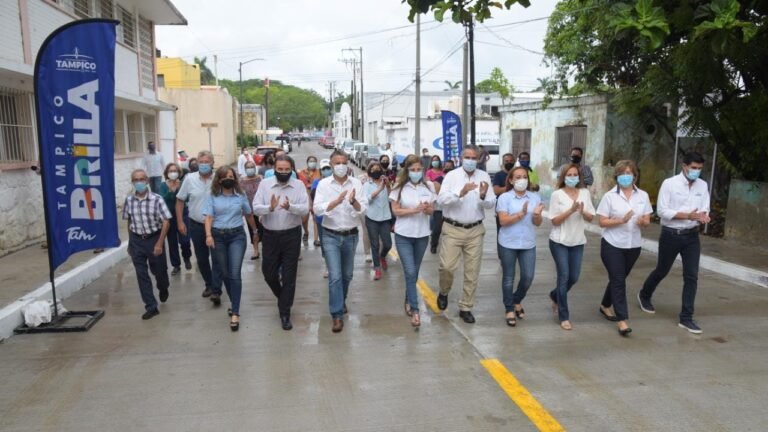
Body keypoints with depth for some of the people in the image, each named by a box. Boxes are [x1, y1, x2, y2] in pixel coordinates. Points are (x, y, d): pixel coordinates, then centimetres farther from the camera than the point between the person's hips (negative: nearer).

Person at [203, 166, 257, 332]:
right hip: (218, 236, 1)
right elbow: (208, 217, -5)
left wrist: (255, 231, 27)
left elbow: (249, 214, 16)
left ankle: (235, 313, -10)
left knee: (235, 274, -11)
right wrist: (208, 235, -20)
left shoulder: (240, 195, 3)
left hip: (237, 235, -1)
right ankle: (234, 303, 31)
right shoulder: (213, 196, 1)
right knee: (225, 273, 11)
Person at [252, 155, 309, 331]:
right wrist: (270, 208, -29)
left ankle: (285, 313, 15)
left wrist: (290, 207, -34)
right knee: (268, 273, 11)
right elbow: (256, 208, -9)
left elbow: (305, 209, -14)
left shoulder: (299, 185, -4)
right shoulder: (265, 184, -1)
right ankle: (283, 298, 41)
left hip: (292, 235, -2)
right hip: (270, 235, 2)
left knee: (289, 276, 3)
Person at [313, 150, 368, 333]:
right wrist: (336, 201, -30)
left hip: (351, 235, 2)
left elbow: (363, 209, -8)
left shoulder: (356, 183, -3)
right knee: (335, 276, -8)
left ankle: (341, 301, 42)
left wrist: (353, 201, -28)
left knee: (347, 275, 18)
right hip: (331, 236, -2)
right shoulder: (323, 184, -6)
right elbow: (317, 209, -15)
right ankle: (337, 315, 0)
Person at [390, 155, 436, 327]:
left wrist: (427, 209, -18)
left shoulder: (428, 187, 0)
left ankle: (408, 301, 36)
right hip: (403, 236, -3)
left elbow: (432, 210, 6)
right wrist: (415, 210, -22)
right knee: (410, 273, -8)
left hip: (422, 235, 3)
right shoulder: (399, 187, -8)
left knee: (415, 272, 16)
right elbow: (396, 211, -10)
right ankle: (415, 310, -2)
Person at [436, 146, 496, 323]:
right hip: (452, 229, -2)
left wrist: (483, 196, -23)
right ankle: (444, 292, 25)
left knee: (472, 271, 7)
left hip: (475, 230, 2)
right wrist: (461, 193, -30)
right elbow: (441, 199, -16)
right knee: (447, 266, -6)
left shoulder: (484, 176, 2)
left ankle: (466, 307, 21)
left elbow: (491, 204, -2)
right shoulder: (451, 175, -4)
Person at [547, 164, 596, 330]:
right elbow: (554, 221, -11)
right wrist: (571, 210, -23)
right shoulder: (557, 194, -8)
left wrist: (582, 211, -16)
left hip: (578, 242, 4)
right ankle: (564, 316, 8)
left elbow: (590, 218, 5)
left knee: (574, 277, 9)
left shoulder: (585, 193, 3)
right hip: (559, 242, -4)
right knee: (564, 276, -3)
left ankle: (555, 296, 40)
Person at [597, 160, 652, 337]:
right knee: (618, 280, -5)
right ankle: (622, 320, -1)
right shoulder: (609, 196, -9)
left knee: (619, 278, 17)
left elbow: (647, 221, 5)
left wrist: (643, 222, -18)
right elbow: (602, 222, -10)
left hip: (633, 246, 4)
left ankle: (605, 305, 38)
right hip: (612, 245, -4)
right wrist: (621, 220, -24)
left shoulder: (643, 196, 2)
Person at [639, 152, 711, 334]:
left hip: (691, 236, 4)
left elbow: (705, 209, 4)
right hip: (671, 235, -3)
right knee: (662, 271, 13)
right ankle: (644, 295, 41)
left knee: (691, 276, -1)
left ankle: (686, 318, 7)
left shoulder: (703, 186, 3)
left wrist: (703, 216, -20)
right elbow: (662, 211, -15)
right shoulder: (669, 183, -11)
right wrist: (688, 215, -24)